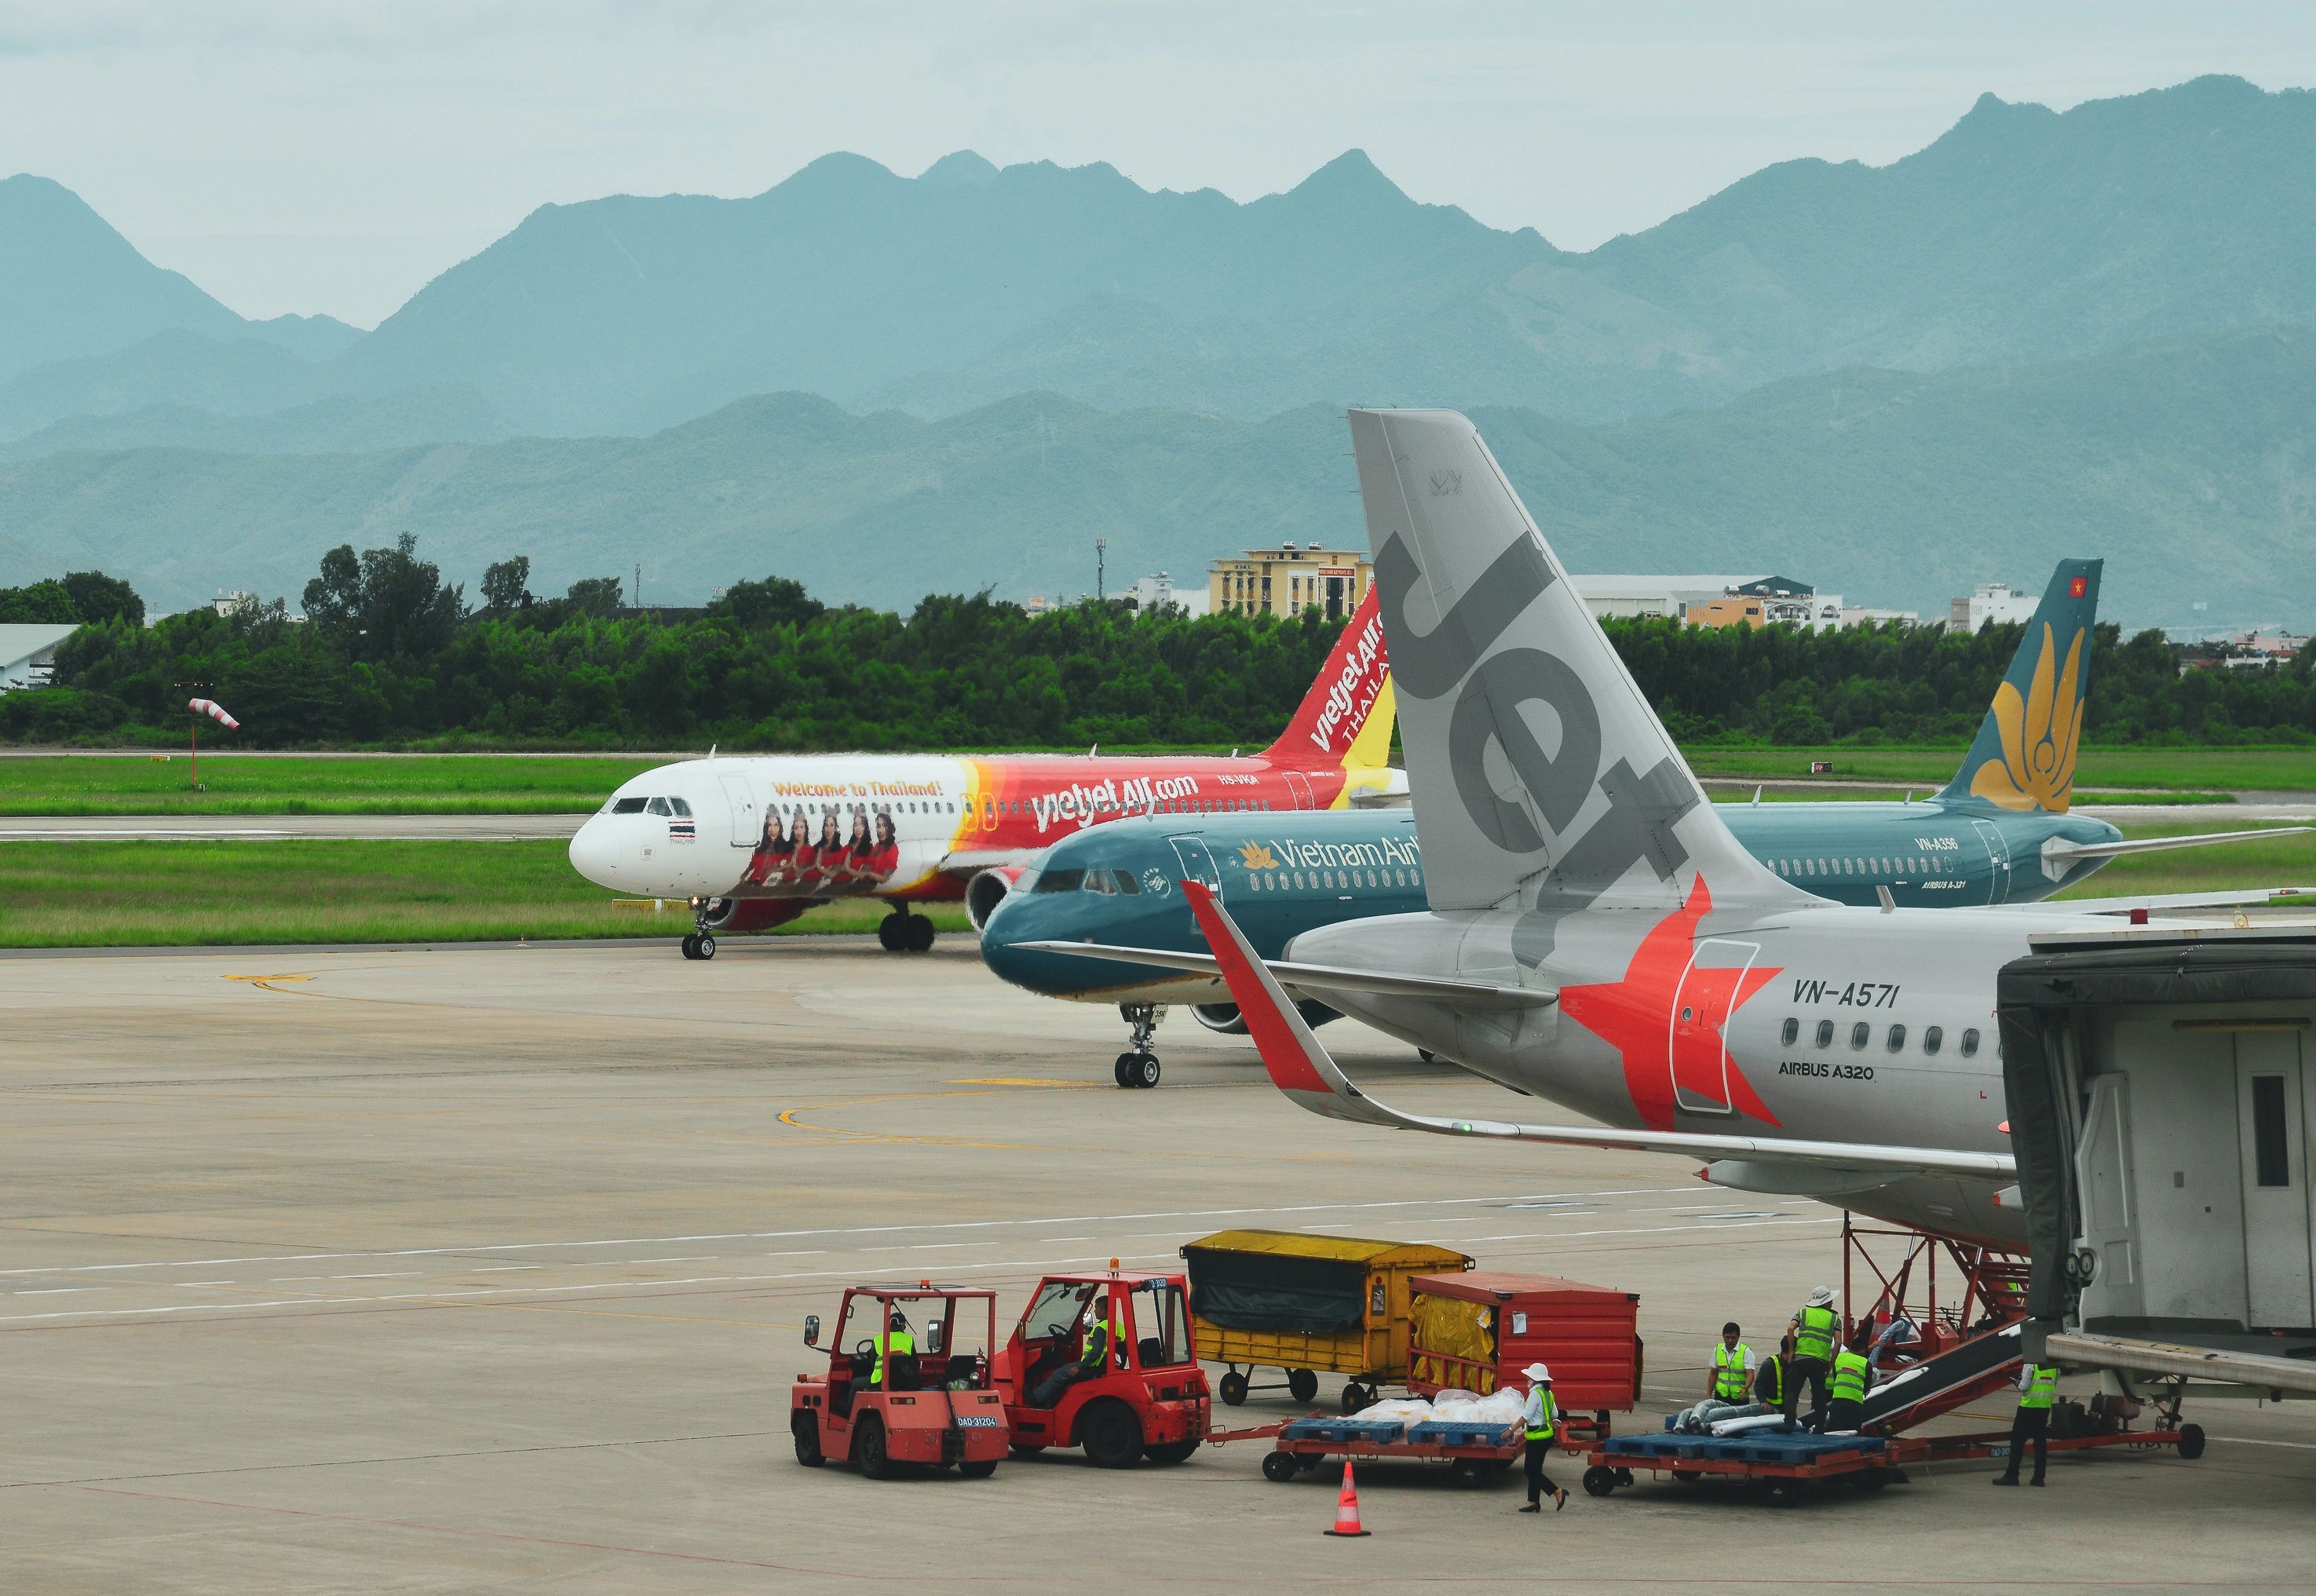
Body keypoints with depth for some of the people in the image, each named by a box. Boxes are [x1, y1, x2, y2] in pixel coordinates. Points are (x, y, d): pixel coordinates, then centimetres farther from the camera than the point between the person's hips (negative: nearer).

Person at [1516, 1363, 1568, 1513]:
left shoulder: (1535, 1394, -17)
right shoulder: (1548, 1393, 10)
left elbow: (1526, 1416, -21)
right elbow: (1555, 1414, 20)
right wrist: (1551, 1422, 43)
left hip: (1537, 1436, -9)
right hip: (1547, 1435, 9)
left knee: (1532, 1472, -5)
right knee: (1534, 1471, 13)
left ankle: (1558, 1492, -11)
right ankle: (1533, 1502, 13)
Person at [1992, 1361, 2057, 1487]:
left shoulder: (2030, 1365, -12)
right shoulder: (2055, 1368, 5)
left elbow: (2024, 1387, -14)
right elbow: (2054, 1388, 12)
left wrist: (2019, 1385, 8)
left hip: (2029, 1405, -5)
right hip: (2045, 1407, 5)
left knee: (2017, 1440, 2)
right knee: (2040, 1442, 10)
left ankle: (2011, 1476, 1)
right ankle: (2039, 1477, 9)